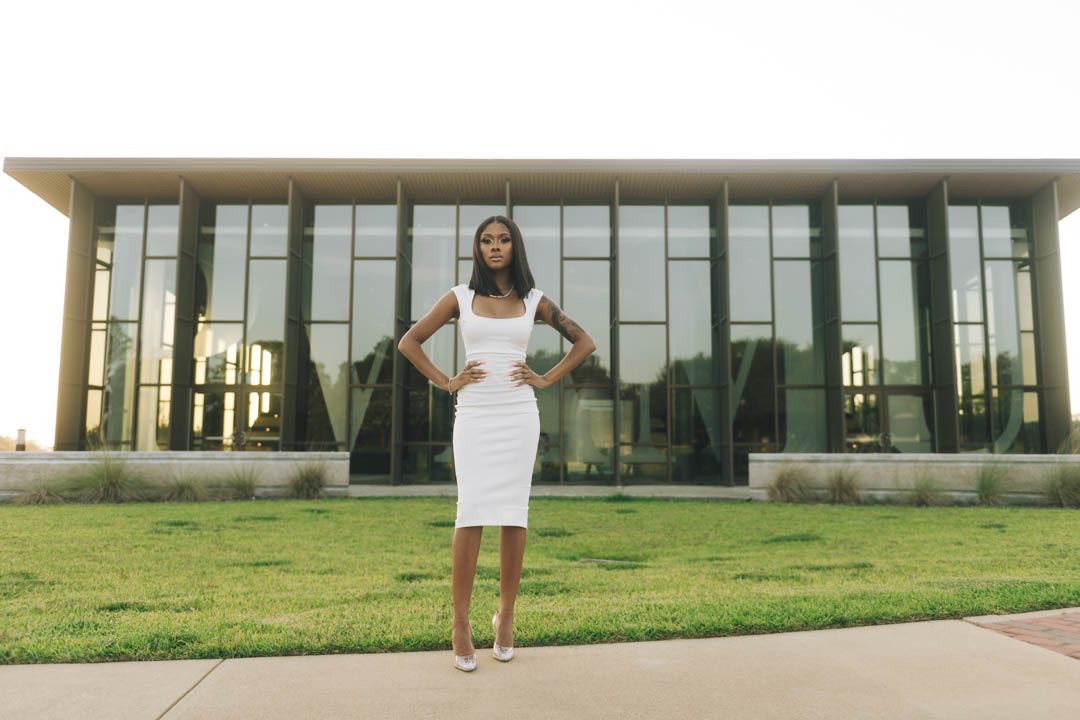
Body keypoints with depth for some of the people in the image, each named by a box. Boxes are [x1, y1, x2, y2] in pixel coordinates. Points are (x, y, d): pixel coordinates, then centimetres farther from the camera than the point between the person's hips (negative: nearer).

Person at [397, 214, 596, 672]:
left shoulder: (533, 301, 8)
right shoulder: (460, 297, 6)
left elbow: (584, 341, 14)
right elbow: (409, 342, 10)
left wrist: (546, 379, 5)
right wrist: (446, 382, 1)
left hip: (518, 415, 1)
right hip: (473, 415, -1)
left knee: (513, 515, 2)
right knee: (472, 513, -7)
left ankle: (505, 617, 14)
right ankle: (460, 624, 0)